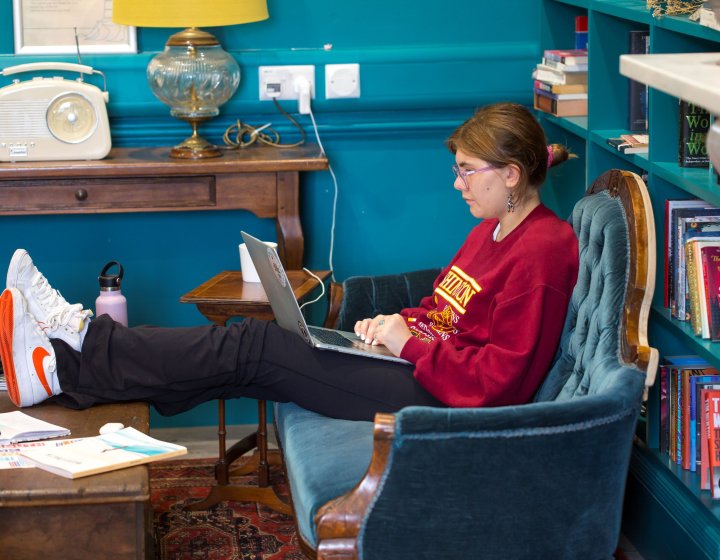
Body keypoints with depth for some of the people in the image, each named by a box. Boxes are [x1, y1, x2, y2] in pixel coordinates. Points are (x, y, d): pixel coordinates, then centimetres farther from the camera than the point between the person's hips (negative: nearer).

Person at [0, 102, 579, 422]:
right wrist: (395, 324, 4)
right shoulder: (493, 230, 16)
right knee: (251, 344, -4)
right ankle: (69, 355, -7)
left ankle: (60, 367, -11)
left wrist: (410, 345, -16)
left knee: (253, 348, -14)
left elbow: (502, 378, -21)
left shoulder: (543, 249, -15)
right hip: (420, 367, 10)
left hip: (439, 396, -10)